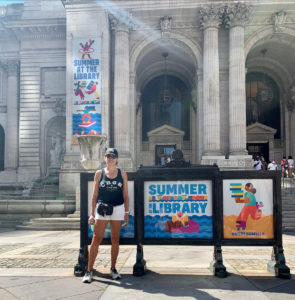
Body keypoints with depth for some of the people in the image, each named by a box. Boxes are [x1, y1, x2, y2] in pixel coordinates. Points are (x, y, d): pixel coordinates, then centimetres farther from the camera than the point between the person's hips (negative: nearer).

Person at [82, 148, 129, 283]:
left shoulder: (122, 174, 7)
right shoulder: (99, 173, 4)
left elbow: (125, 196, 9)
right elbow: (95, 195, 4)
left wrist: (127, 213, 4)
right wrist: (92, 214, 0)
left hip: (118, 209, 1)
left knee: (115, 240, 8)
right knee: (96, 240, -4)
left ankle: (113, 269, 21)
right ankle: (89, 271, 4)